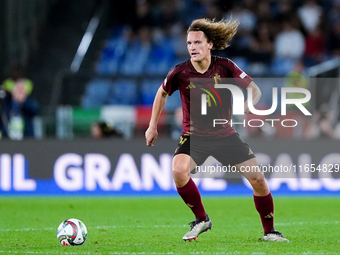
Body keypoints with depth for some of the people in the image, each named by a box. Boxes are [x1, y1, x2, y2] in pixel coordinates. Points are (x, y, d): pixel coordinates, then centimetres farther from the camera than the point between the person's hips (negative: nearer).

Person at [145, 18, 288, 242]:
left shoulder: (225, 67, -12)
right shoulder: (180, 73, -12)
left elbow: (255, 90, -3)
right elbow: (162, 94, 9)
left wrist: (246, 106, -22)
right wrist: (153, 127, 10)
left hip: (225, 134, 1)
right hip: (194, 135, -1)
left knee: (257, 178, -6)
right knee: (179, 171, -29)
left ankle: (269, 231, 14)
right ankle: (201, 220, -6)